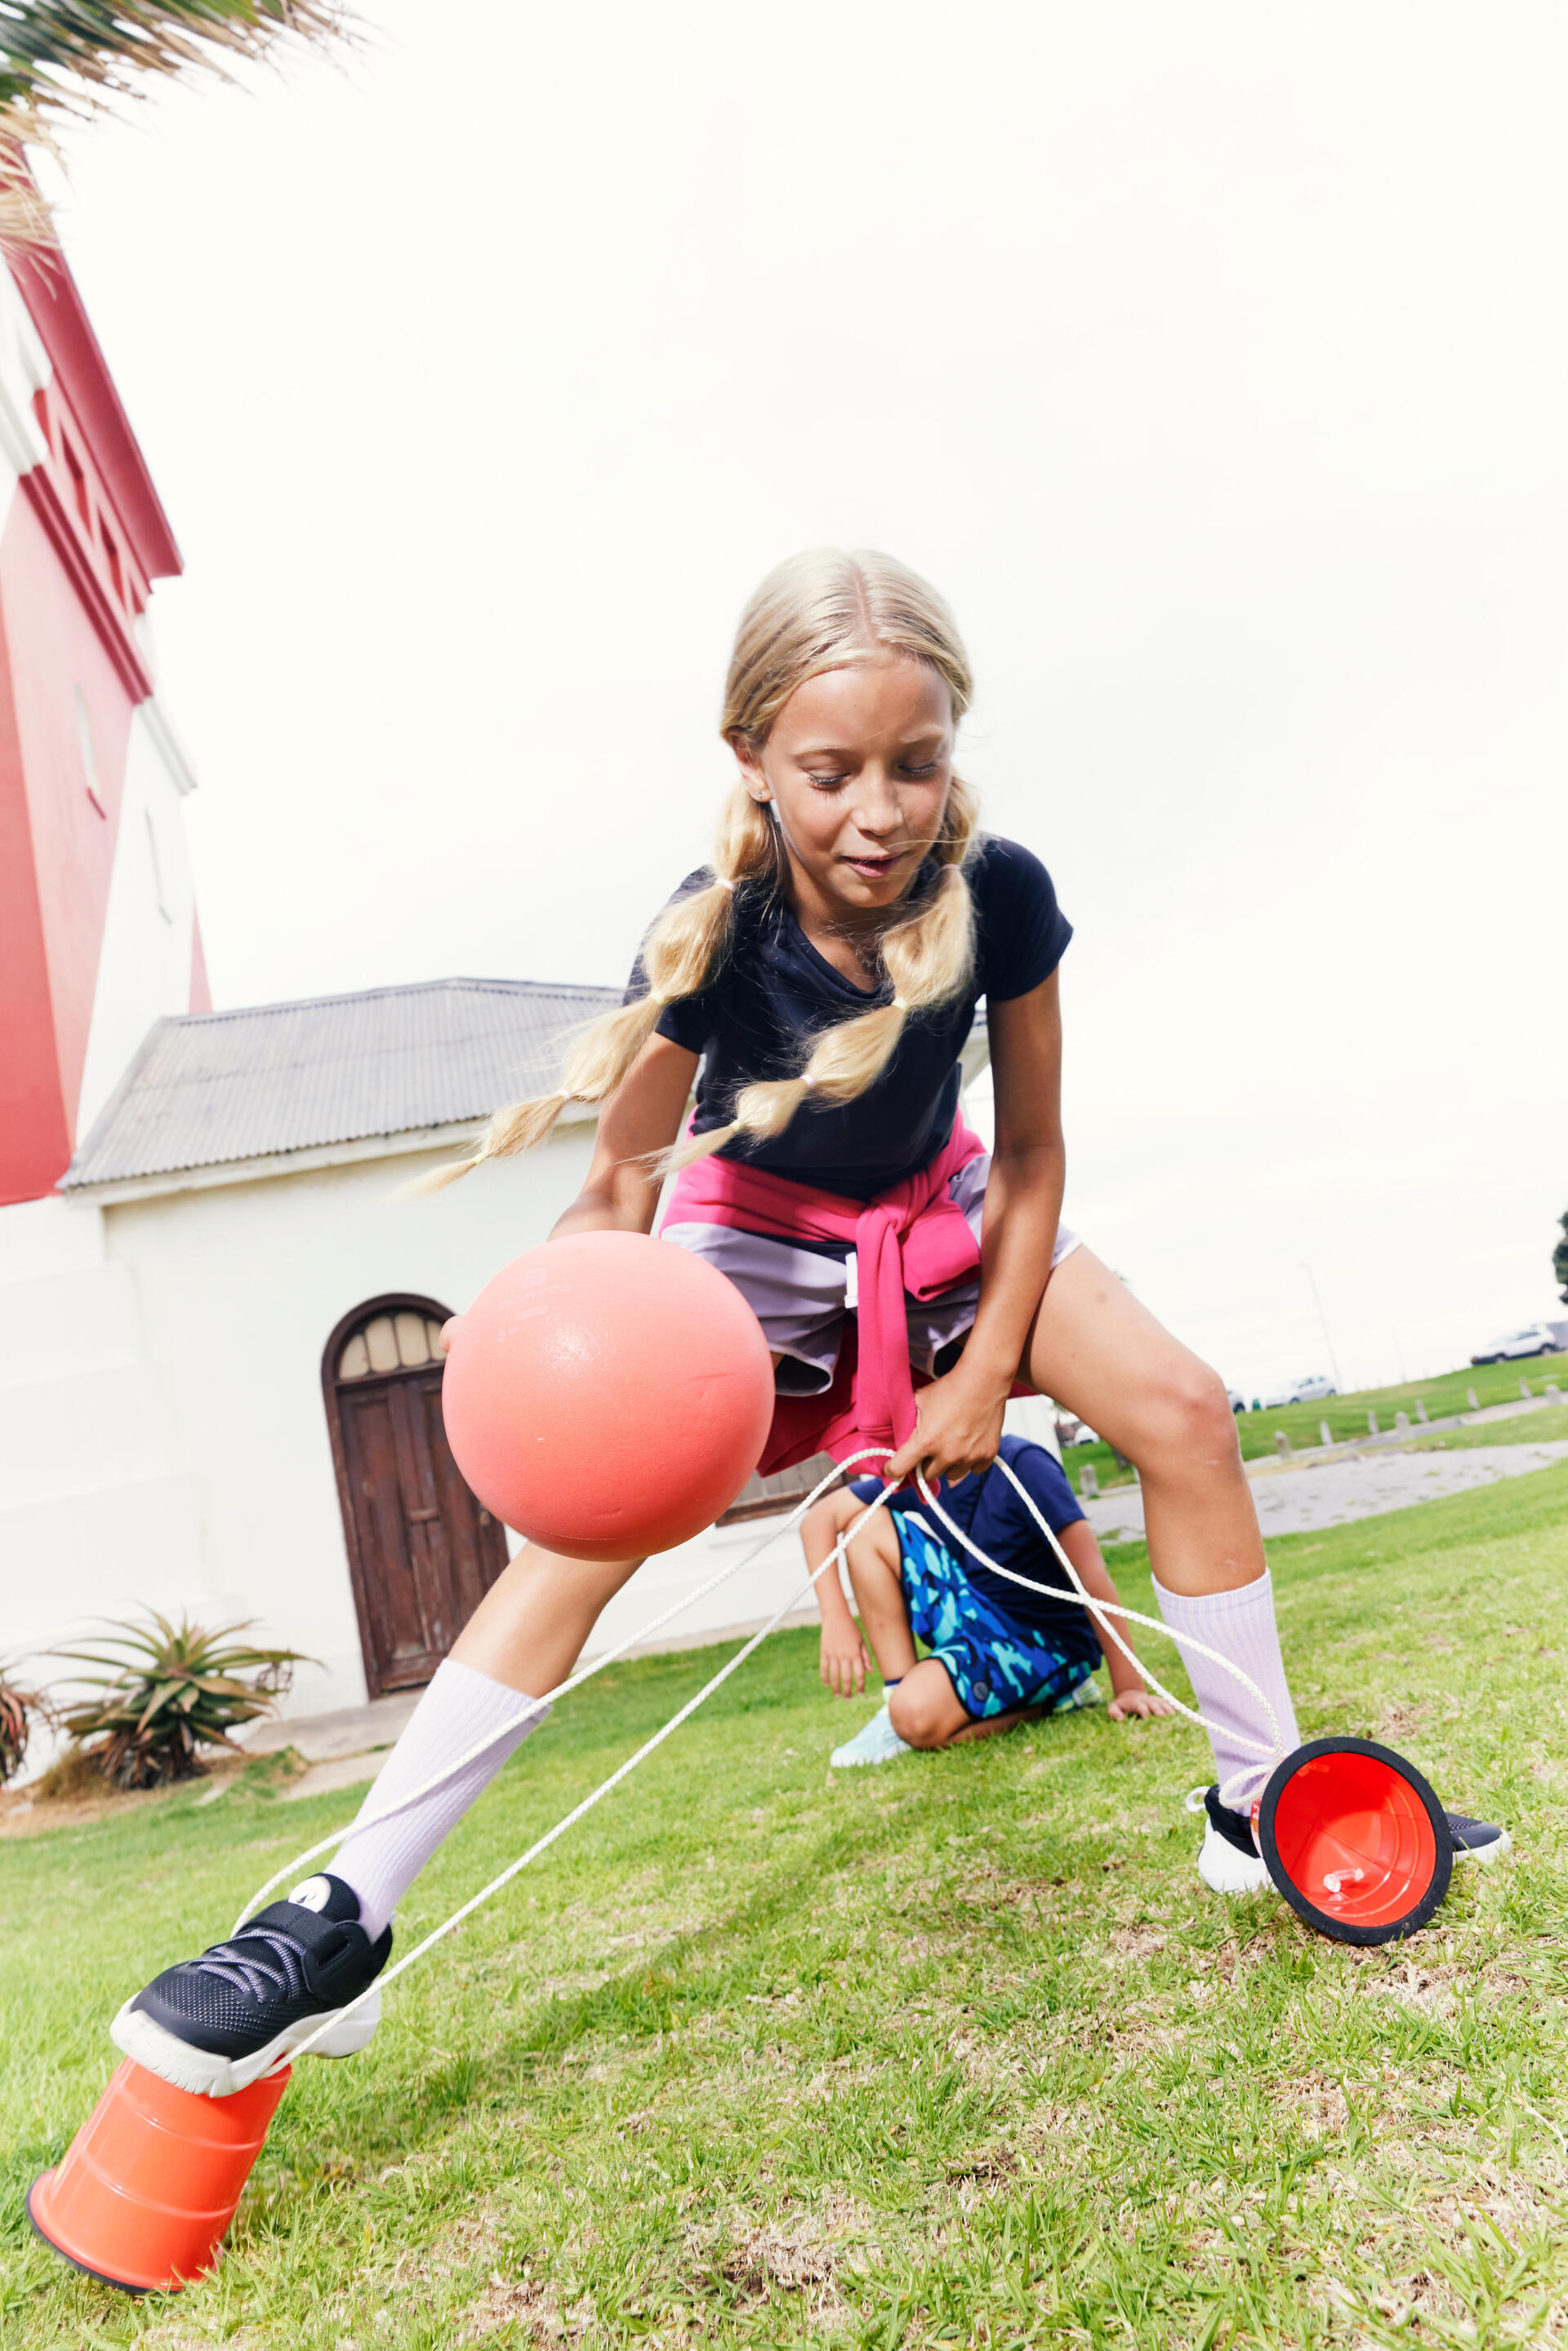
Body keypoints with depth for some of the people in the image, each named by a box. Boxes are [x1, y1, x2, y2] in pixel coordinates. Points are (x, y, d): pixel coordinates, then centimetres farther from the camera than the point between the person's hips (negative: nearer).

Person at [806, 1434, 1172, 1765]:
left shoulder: (1021, 1464, -22)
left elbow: (1090, 1573, -24)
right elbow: (820, 1517, 0)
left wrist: (1130, 1687, -25)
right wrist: (836, 1618, -13)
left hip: (1050, 1642, -7)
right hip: (979, 1619, 7)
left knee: (918, 1716, -31)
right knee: (866, 1524, -5)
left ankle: (1050, 1696, -5)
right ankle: (897, 1694, -5)